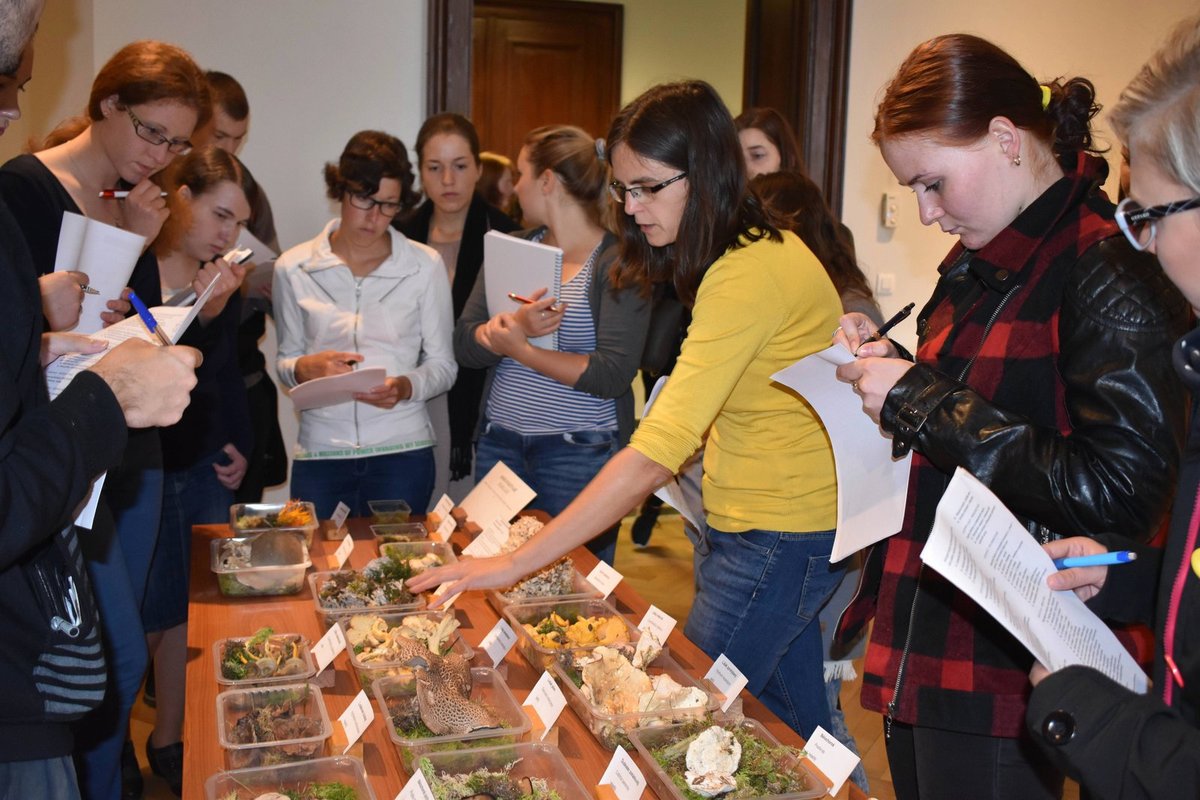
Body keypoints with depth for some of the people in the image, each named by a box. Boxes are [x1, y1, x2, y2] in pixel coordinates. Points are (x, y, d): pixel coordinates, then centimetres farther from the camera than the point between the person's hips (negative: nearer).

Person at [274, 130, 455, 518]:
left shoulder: (425, 265, 1)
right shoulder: (293, 268, 4)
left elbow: (443, 365, 5)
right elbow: (284, 362, 12)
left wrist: (405, 387, -14)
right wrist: (308, 368, -10)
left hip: (403, 452, 0)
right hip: (319, 454, 1)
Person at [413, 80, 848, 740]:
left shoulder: (748, 275, -24)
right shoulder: (760, 247, 7)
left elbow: (655, 455, -30)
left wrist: (516, 563, -29)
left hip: (780, 538, -9)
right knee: (794, 728, 19)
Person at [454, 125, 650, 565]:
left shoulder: (617, 263, -8)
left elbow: (612, 375, -17)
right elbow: (464, 345, 3)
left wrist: (519, 349, -13)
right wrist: (515, 325, -17)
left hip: (581, 454, -5)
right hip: (499, 446, 5)